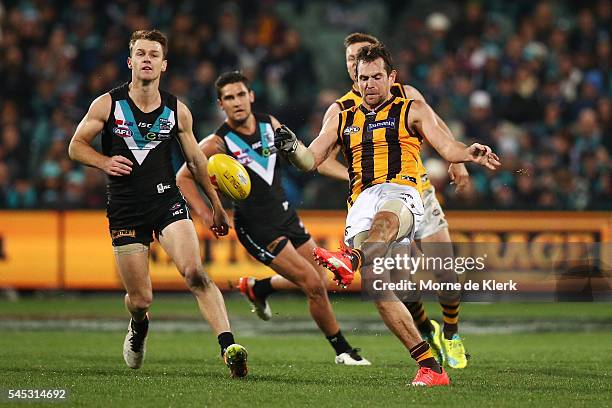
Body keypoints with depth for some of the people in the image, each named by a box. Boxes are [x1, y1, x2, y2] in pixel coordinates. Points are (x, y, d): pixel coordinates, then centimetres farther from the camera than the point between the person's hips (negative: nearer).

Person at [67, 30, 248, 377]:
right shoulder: (107, 105, -2)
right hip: (124, 211, 0)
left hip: (168, 201, 0)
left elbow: (196, 160, 15)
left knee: (195, 273, -24)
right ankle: (139, 328, 39)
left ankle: (229, 347, -31)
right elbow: (76, 146, 6)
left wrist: (217, 205, 19)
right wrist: (105, 162, -15)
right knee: (140, 300, 0)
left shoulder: (177, 111, 3)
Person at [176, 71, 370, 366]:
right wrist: (207, 217, -17)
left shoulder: (269, 124, 3)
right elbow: (183, 178, -7)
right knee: (314, 286, -11)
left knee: (321, 282, 13)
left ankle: (256, 288, 34)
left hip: (285, 214, 7)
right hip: (255, 226, -7)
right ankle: (342, 350, 5)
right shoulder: (217, 143, -12)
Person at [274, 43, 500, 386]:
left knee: (385, 219, -41)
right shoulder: (342, 121, 26)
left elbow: (447, 147, 6)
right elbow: (311, 161, 20)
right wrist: (292, 147, -2)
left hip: (400, 193, -3)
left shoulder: (412, 111, 17)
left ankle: (350, 260, -74)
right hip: (362, 201, 3)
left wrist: (470, 154, -16)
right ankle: (430, 367, -13)